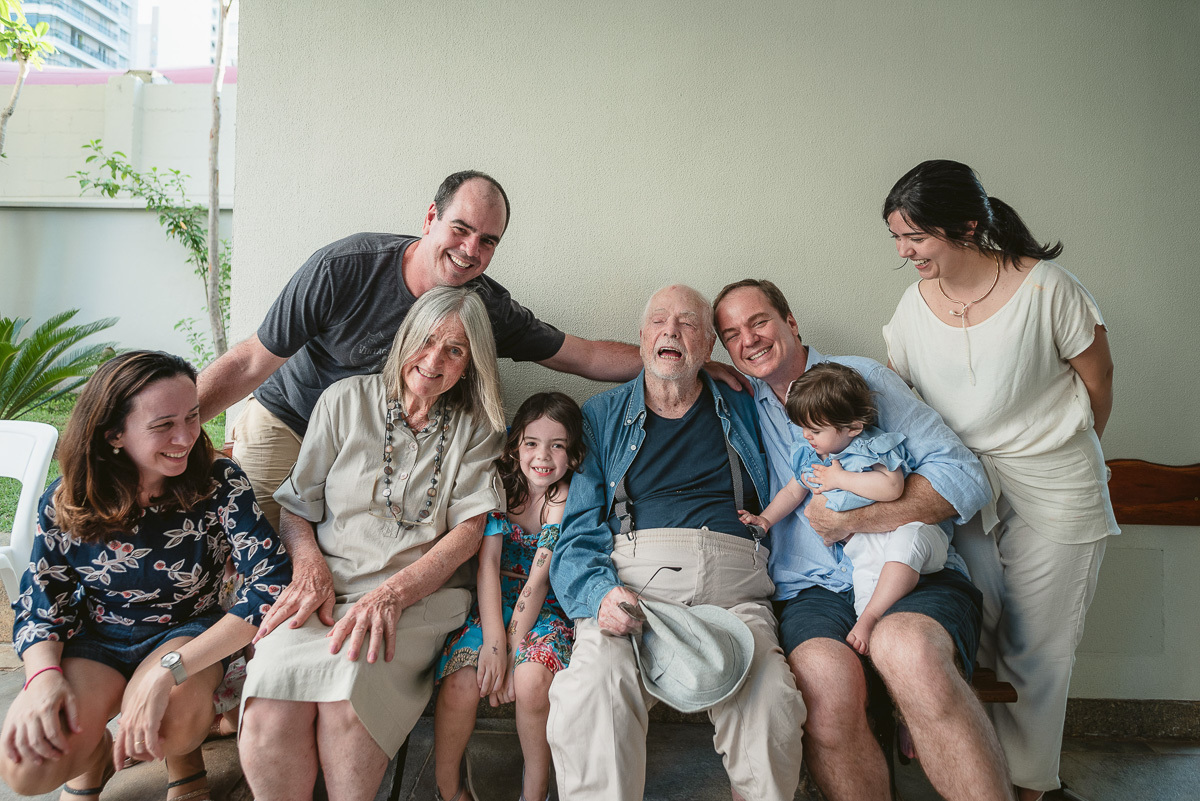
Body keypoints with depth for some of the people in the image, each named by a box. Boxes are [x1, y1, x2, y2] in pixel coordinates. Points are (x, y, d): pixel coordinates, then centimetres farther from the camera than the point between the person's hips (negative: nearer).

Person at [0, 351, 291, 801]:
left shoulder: (219, 484, -21)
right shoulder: (66, 503, -12)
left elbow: (272, 583, -30)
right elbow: (40, 601, -2)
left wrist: (168, 670, -38)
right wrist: (44, 675, -24)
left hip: (187, 632, -2)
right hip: (96, 641, 2)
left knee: (169, 720, -34)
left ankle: (184, 761, 4)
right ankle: (95, 753, 16)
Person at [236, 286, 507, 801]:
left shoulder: (476, 429, 10)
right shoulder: (346, 400, 10)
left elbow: (469, 530, 0)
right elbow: (296, 505, 11)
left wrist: (393, 592, -14)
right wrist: (311, 566, -10)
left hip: (419, 595, 0)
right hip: (327, 586, 1)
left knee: (347, 695, -31)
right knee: (269, 715, -28)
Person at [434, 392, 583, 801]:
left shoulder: (568, 499, -8)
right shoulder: (500, 486, -4)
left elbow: (539, 575, -15)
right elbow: (488, 563, -12)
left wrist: (512, 646, -21)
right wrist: (493, 642, -22)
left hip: (544, 610, -1)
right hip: (491, 603, 2)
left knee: (532, 680, -30)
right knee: (461, 685, -24)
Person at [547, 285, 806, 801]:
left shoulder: (742, 410, 21)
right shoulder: (603, 415, 17)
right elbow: (579, 530, 8)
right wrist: (599, 592, -12)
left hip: (732, 586, 1)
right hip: (631, 579, 0)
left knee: (768, 702, -28)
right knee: (591, 690, -32)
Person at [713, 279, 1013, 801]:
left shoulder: (862, 376, 9)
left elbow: (965, 478, 1)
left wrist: (851, 519, -8)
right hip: (812, 591, 1)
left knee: (905, 647, -37)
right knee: (824, 679, -33)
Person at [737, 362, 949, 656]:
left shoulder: (873, 447, -8)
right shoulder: (807, 456, 12)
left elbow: (892, 487, -24)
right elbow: (792, 492, 26)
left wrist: (840, 478, -18)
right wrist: (765, 519, 13)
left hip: (904, 527, -5)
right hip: (863, 546, 5)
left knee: (905, 543, -37)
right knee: (865, 571, -24)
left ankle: (867, 618, -35)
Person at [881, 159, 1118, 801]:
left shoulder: (1044, 287, -13)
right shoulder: (914, 306, 1)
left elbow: (1098, 379, 0)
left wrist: (1060, 453, 11)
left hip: (1053, 490, -3)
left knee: (1035, 651, 4)